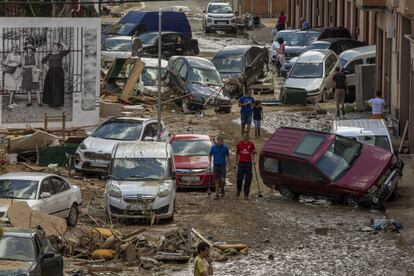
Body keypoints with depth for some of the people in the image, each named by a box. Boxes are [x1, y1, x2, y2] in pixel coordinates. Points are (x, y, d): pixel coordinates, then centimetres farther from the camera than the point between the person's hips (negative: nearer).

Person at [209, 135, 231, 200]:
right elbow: (210, 155, 10)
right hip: (216, 166, 1)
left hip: (222, 166, -1)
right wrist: (210, 162, -1)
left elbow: (228, 156, 11)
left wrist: (229, 164, 12)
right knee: (216, 180, 2)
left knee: (222, 180, -11)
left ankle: (222, 189, 18)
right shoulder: (213, 147, 0)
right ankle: (217, 194, 10)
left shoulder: (225, 148, 0)